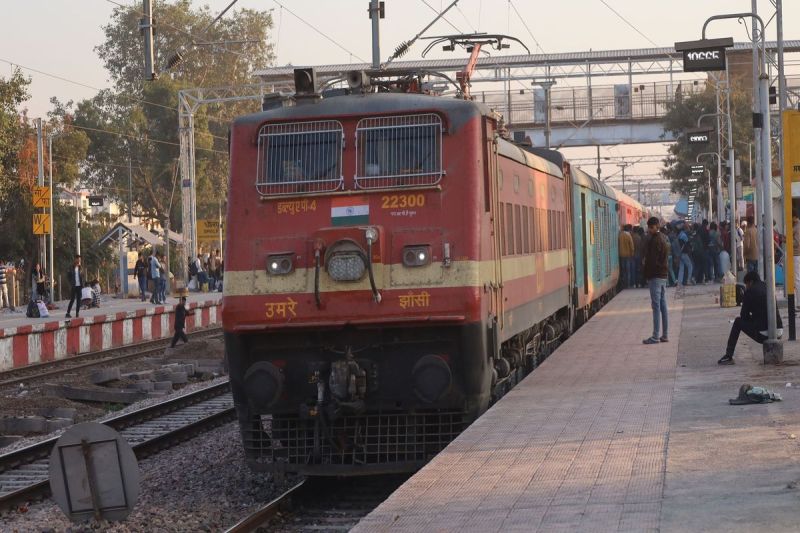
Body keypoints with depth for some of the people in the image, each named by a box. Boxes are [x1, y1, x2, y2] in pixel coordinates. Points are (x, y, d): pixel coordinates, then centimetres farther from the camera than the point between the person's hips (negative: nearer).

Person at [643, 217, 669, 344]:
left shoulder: (654, 241, -15)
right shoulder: (662, 238, 16)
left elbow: (651, 260, -18)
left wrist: (647, 276, -10)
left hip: (655, 276, -10)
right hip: (663, 276, 10)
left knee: (656, 306, -9)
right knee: (663, 306, 10)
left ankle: (655, 336, -10)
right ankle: (664, 335, 12)